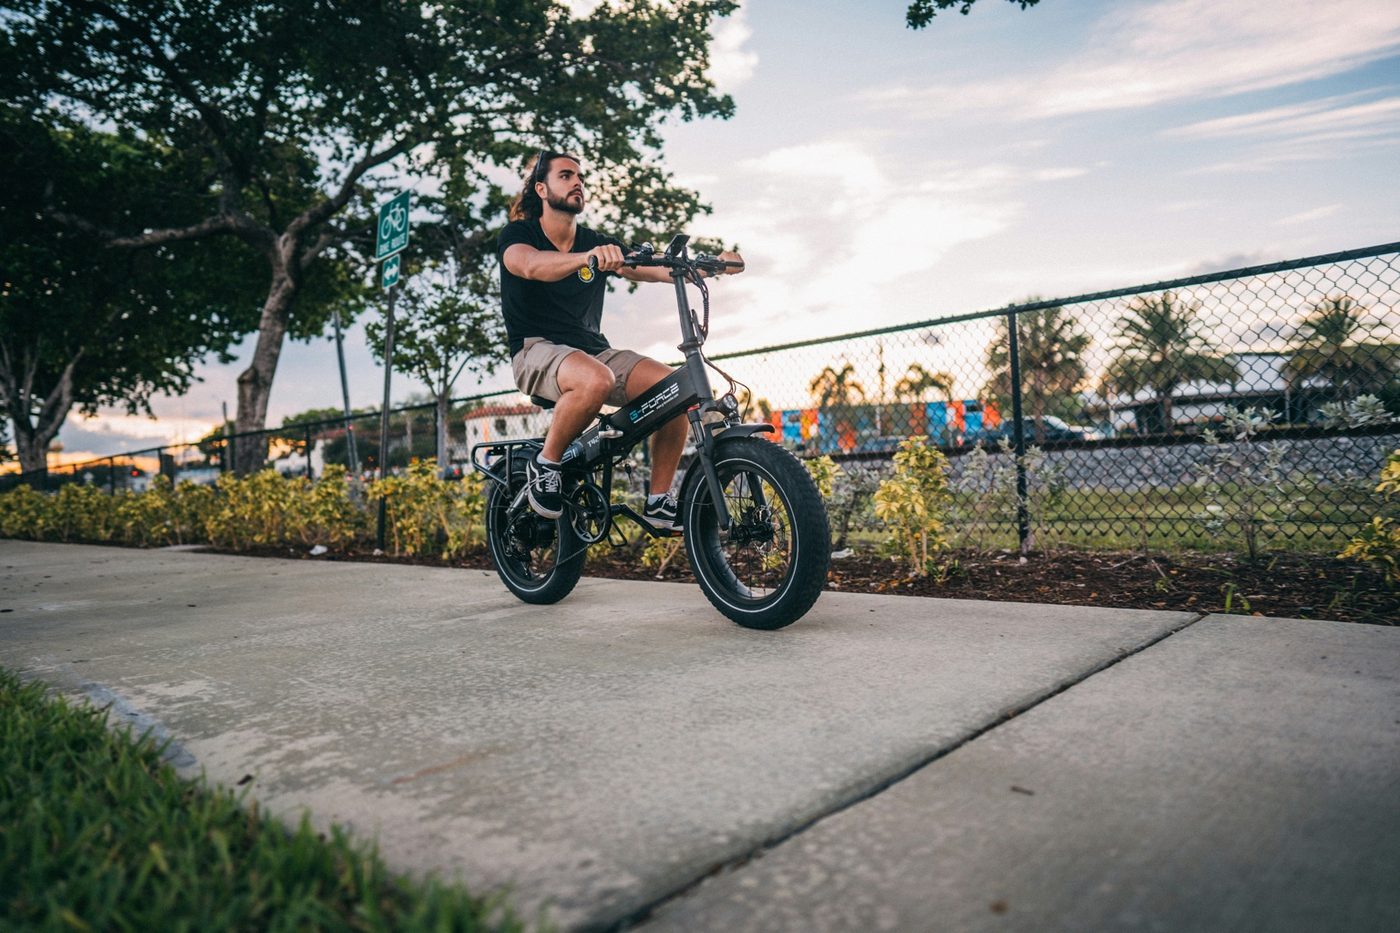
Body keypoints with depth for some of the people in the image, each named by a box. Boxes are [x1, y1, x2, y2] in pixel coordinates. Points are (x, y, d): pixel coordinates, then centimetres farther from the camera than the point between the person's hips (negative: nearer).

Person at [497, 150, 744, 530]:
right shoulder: (518, 235, 0)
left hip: (594, 351, 5)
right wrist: (587, 257, -45)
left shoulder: (598, 244, 13)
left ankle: (659, 501, -9)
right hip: (537, 350, -5)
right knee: (596, 380, -39)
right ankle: (545, 464, -14)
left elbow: (654, 269, -3)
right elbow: (531, 265, -26)